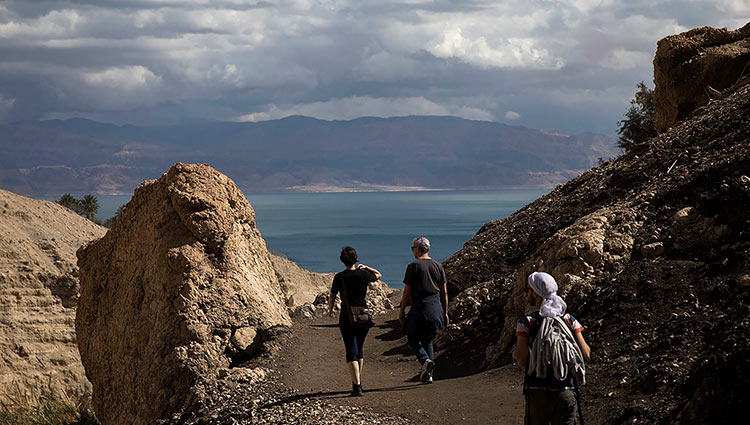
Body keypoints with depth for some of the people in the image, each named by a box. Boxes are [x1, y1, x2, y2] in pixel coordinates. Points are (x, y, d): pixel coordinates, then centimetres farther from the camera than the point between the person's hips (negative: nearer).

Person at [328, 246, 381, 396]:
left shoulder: (339, 277, -7)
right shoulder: (363, 274, -4)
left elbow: (332, 297, 4)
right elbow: (378, 275, 18)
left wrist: (330, 310, 20)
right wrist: (365, 267, 21)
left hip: (347, 317, -2)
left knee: (351, 351, -1)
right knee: (359, 348, 20)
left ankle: (357, 386, -13)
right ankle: (358, 381, 31)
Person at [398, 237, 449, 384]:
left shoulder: (413, 266, -7)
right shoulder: (438, 266, 9)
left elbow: (407, 291, -7)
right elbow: (444, 292, 10)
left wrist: (402, 310, 1)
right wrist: (445, 312, 15)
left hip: (419, 308, -5)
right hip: (436, 308, 5)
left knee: (413, 338, 10)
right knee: (427, 340, 16)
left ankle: (425, 360, -18)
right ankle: (428, 375, 10)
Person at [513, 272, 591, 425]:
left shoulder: (526, 323, -6)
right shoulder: (569, 320, 2)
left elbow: (522, 361, -13)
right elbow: (586, 355, -1)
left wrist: (515, 354, 9)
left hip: (538, 393, -2)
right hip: (566, 392, 2)